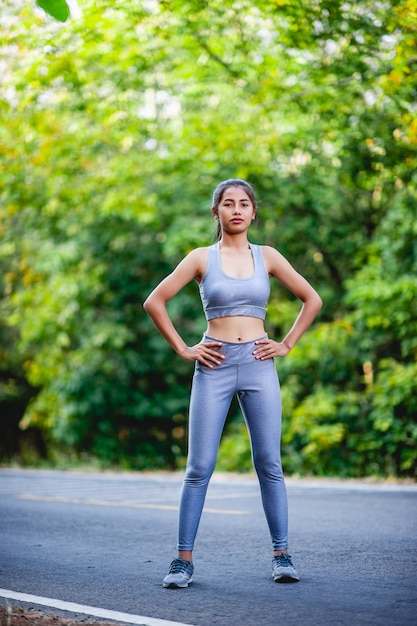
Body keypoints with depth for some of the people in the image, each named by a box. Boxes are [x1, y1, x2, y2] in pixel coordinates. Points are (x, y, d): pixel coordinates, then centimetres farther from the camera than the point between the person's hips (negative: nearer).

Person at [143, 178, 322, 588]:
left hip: (258, 366, 1)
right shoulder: (201, 258, 3)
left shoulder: (267, 258, 7)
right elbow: (154, 302, 3)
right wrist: (182, 349, -1)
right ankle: (183, 560, 5)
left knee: (269, 465, 0)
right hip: (215, 367, -1)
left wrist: (286, 345, 6)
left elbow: (312, 299, 14)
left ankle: (281, 555, 7)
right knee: (199, 468, -2)